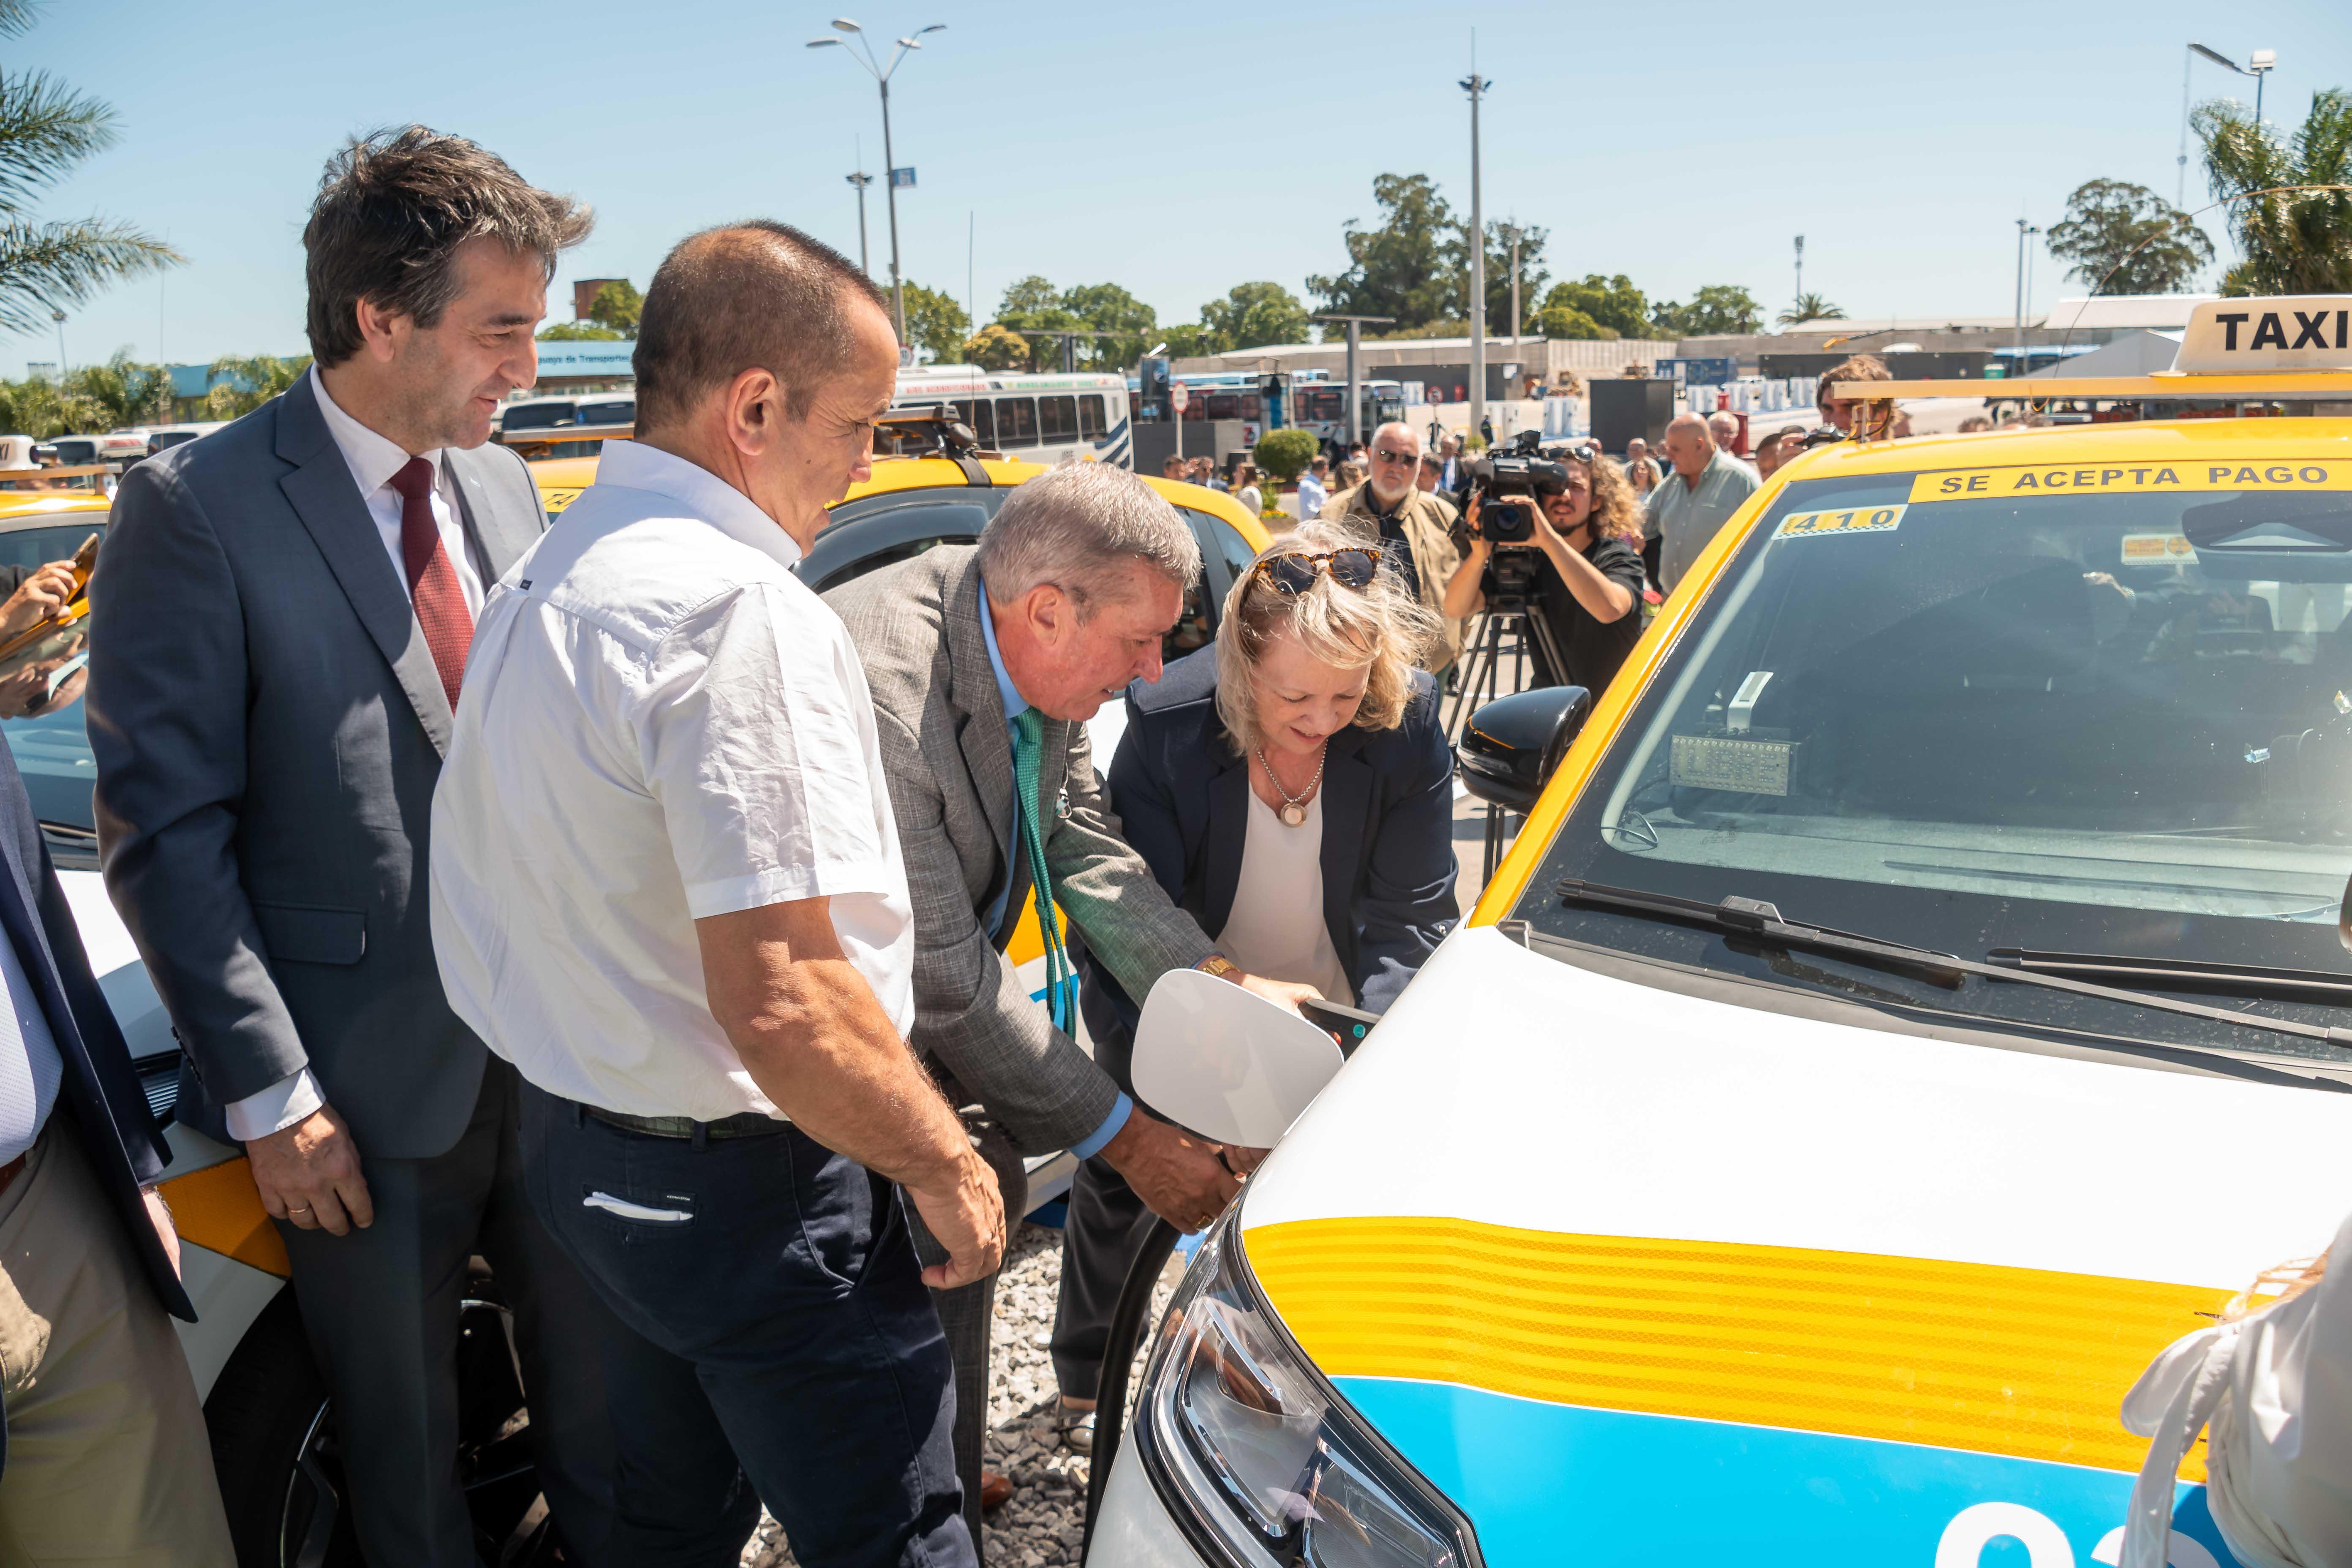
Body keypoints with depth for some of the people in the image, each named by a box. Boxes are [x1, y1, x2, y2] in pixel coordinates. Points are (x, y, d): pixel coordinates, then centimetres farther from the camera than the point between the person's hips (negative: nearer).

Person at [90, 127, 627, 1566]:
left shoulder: (505, 488, 7)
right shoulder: (200, 508, -12)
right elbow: (165, 832, -12)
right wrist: (271, 1093, -14)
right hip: (367, 1088, -5)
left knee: (610, 1394, 18)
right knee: (408, 1450, 14)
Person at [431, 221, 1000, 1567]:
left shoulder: (544, 581, 7)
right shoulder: (743, 611, -24)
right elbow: (780, 998, -29)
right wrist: (949, 1167, -15)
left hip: (576, 1144, 10)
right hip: (746, 1190, -10)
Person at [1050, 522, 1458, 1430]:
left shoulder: (1408, 722, -25)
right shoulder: (1165, 723, -31)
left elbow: (1414, 912, -20)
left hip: (1329, 1011, 1)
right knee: (1121, 1178, 17)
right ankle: (1086, 1368, 47)